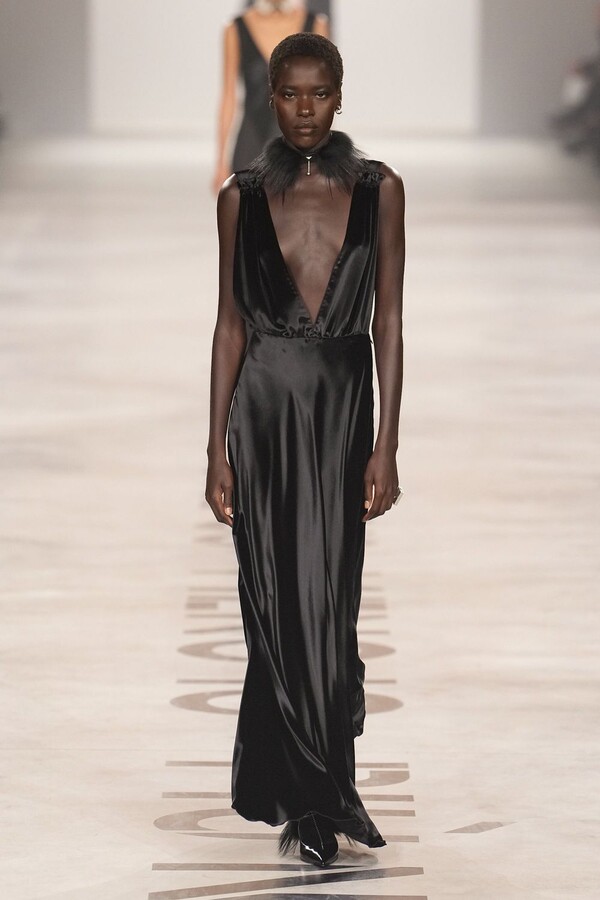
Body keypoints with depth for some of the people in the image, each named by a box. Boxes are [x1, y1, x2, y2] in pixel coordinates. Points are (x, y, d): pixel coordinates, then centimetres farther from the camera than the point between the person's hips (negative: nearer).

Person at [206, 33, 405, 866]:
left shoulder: (378, 189, 3)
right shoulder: (243, 196, 4)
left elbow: (388, 320, 1)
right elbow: (230, 324, 5)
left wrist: (386, 444, -5)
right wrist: (217, 448, -1)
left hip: (343, 404, 1)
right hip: (265, 403, -1)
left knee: (329, 600, 2)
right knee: (283, 600, -2)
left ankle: (283, 786, 17)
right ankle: (319, 801, 6)